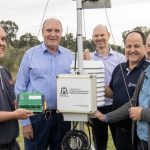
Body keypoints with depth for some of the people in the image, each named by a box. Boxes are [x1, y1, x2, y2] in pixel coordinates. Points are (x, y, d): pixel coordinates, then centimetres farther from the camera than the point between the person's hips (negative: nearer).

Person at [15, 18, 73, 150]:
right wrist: (25, 121, -6)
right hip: (37, 116, -2)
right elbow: (20, 88, -2)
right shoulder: (31, 54, -2)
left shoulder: (69, 55, 6)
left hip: (62, 116, 3)